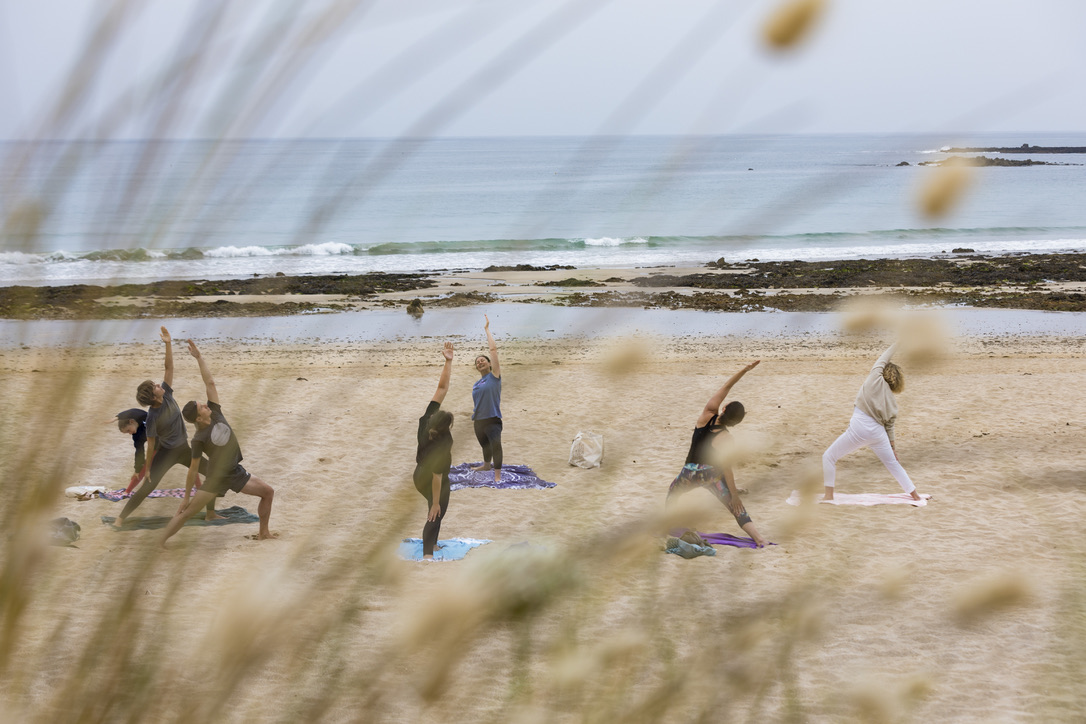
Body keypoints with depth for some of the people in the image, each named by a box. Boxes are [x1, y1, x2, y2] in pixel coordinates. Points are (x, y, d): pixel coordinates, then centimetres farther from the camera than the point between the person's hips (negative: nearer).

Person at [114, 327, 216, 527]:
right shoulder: (152, 419, -23)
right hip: (166, 453, -7)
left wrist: (168, 344, -19)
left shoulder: (166, 394, -9)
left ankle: (211, 513, 15)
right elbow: (151, 445, -18)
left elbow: (169, 368, -10)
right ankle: (121, 518, -3)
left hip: (184, 449, 7)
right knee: (147, 487, -10)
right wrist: (148, 469, -14)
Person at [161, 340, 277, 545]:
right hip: (216, 478, -7)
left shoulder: (214, 412, -6)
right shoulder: (198, 439, -18)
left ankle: (264, 532, 20)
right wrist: (186, 497, -10)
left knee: (268, 492, 8)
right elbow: (193, 470, -13)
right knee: (187, 512, -9)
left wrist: (199, 357, -12)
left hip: (236, 473, 7)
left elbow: (210, 382, -7)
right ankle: (159, 543, -8)